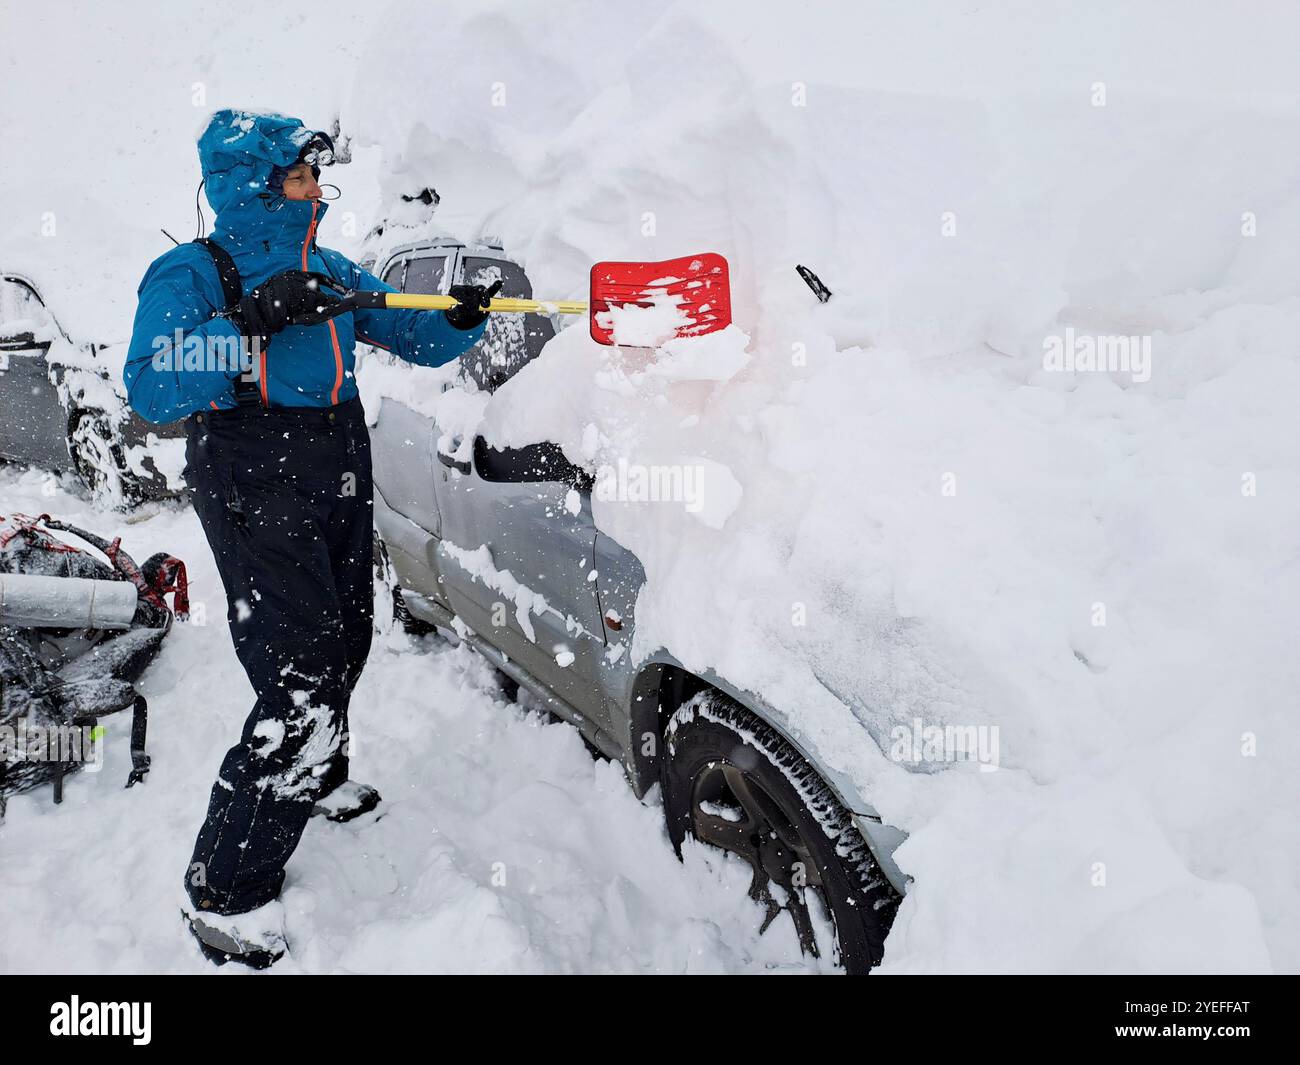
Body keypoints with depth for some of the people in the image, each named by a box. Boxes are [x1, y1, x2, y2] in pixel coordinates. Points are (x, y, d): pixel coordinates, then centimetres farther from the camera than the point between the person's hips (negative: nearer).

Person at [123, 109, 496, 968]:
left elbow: (418, 339, 14)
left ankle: (315, 782, 48)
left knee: (342, 648, 20)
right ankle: (225, 890, -1)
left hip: (341, 485, 8)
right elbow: (152, 392, -20)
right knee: (302, 680, -13)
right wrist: (251, 325, -27)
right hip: (256, 500, -7)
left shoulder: (330, 275, 13)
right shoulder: (191, 276, -7)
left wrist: (463, 320, -7)